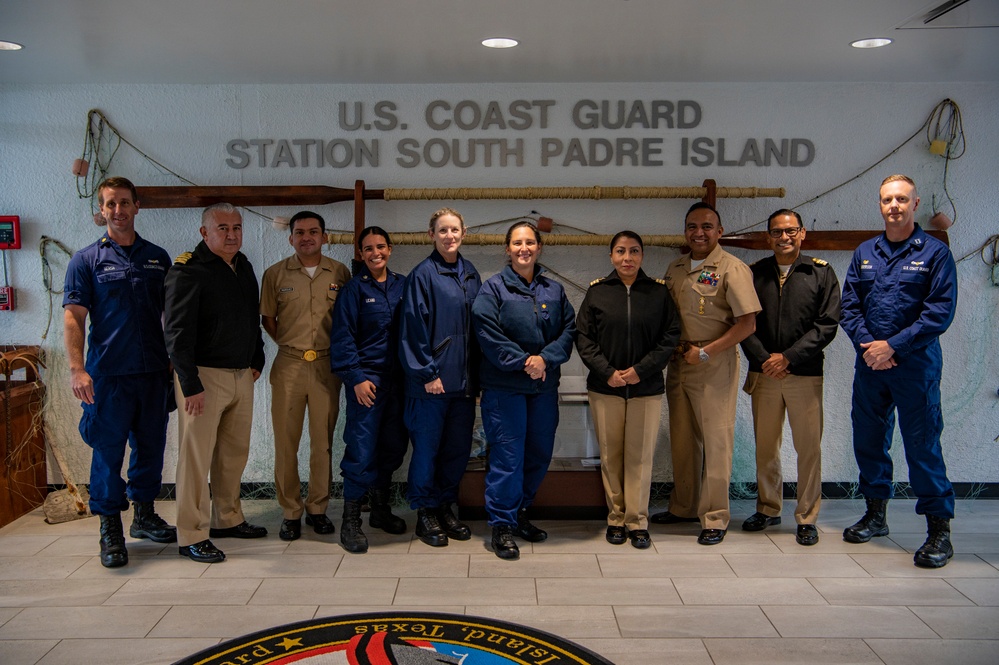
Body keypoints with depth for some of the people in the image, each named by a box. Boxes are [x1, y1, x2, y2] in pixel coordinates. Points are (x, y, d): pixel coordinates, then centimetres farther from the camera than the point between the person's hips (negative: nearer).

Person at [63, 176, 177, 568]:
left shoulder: (157, 257, 11)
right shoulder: (87, 260, 1)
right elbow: (73, 316, -5)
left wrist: (175, 360, 10)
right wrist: (77, 368, -15)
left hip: (154, 371, 4)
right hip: (109, 374, -3)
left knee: (151, 445, 12)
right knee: (108, 450, 1)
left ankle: (144, 515, 28)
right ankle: (110, 531, 12)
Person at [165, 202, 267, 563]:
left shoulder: (243, 267, 12)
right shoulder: (188, 271, -12)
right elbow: (177, 333, -17)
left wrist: (256, 360, 19)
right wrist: (190, 385, -19)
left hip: (241, 375, 8)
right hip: (204, 375, -7)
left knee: (235, 452, 14)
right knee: (196, 455, -2)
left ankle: (228, 519, 28)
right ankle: (192, 536, 6)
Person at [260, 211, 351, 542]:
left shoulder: (340, 272, 5)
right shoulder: (275, 274, 4)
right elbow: (267, 318, 12)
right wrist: (289, 344, 4)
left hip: (327, 365, 1)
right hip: (288, 366, 0)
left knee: (323, 441, 6)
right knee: (285, 442, 2)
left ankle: (317, 508, 19)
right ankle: (290, 512, 13)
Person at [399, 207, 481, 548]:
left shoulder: (470, 274, 12)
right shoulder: (423, 274, -7)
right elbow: (414, 326, -10)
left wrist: (476, 374, 11)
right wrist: (427, 372, -13)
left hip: (464, 377, 6)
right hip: (433, 378, -6)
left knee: (459, 446, 11)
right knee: (427, 445, 2)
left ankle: (445, 507, 26)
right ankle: (426, 513, 15)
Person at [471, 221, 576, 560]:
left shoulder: (554, 290, 11)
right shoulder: (493, 288, -2)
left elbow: (569, 330, 5)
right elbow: (487, 333, -11)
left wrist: (545, 358, -12)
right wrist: (523, 362, -16)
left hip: (545, 386, 5)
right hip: (503, 387, -5)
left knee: (539, 454, 12)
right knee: (507, 456, -5)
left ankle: (520, 512, 30)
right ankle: (502, 524, 6)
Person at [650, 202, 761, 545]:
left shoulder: (732, 268, -8)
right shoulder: (675, 268, 12)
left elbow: (747, 323, -13)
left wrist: (705, 351, -15)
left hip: (715, 364, -6)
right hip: (678, 362, 6)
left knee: (716, 440, -1)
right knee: (681, 439, 13)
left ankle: (714, 517, 9)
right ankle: (683, 507, 27)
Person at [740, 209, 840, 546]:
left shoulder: (821, 273, 3)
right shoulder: (755, 273, 8)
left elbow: (827, 324, -4)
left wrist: (788, 358, -12)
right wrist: (763, 359, -10)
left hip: (805, 374, -2)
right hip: (763, 373, 2)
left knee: (809, 447, 1)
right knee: (765, 446, 10)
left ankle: (807, 518, 12)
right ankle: (768, 509, 24)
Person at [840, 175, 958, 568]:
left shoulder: (934, 253, -2)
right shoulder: (865, 253, 11)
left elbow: (940, 311, -10)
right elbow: (849, 305, 8)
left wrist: (892, 346, -14)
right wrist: (867, 343, -9)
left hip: (915, 364, -5)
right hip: (869, 363, 5)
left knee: (923, 445, -3)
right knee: (868, 440, 12)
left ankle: (939, 528, 8)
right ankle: (876, 514, 29)